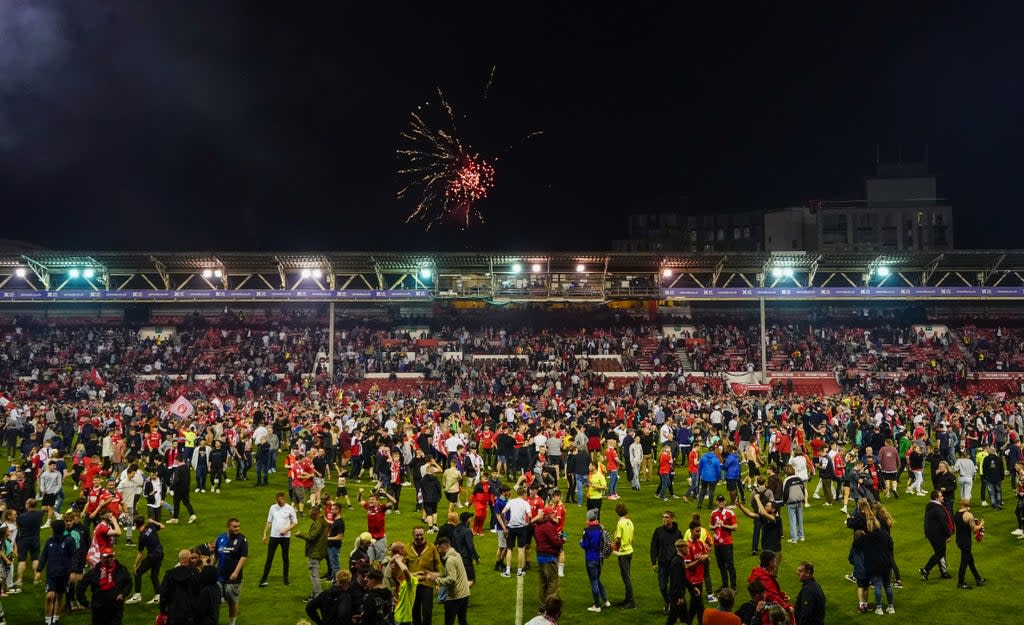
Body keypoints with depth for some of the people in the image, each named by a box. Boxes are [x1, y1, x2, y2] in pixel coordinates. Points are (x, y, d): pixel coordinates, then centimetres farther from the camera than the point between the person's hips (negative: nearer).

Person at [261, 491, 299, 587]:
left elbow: (295, 522, -1)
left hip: (285, 537, -2)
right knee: (269, 558, -1)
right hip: (274, 536, 2)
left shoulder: (290, 508, -3)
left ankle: (286, 578, 19)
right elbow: (269, 522, 10)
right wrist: (265, 534, 4)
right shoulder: (273, 508, 4)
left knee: (285, 558, 8)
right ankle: (263, 579, 2)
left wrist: (286, 529, -16)